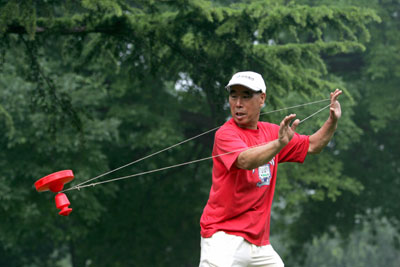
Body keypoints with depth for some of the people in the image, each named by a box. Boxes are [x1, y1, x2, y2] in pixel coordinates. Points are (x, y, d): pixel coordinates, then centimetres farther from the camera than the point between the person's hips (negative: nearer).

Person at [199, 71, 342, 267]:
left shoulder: (271, 132, 12)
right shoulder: (226, 133, -10)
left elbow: (311, 146, 21)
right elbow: (245, 160, -29)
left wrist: (332, 122, 3)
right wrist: (280, 143, -45)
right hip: (224, 235, -7)